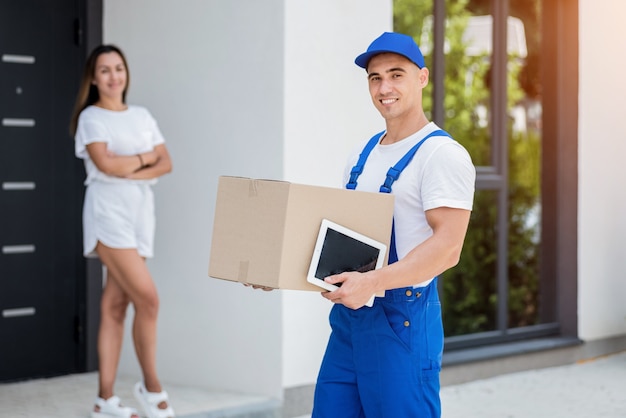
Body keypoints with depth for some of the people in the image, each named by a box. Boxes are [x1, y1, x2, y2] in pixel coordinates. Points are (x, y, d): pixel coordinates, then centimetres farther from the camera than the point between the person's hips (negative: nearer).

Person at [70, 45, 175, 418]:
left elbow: (166, 164, 6)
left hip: (140, 212, 5)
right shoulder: (91, 117, 1)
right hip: (109, 212, -5)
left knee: (115, 306, 5)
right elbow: (106, 164, -15)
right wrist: (145, 157, -1)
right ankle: (152, 386, 1)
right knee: (148, 298, -14)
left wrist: (128, 169, -10)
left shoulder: (142, 116, 16)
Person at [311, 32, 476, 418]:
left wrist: (373, 282, -30)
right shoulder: (363, 155, 15)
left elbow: (447, 247, -20)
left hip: (403, 318, -8)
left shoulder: (441, 154, -11)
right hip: (348, 316, 8)